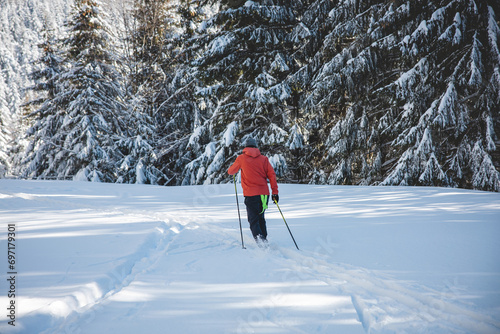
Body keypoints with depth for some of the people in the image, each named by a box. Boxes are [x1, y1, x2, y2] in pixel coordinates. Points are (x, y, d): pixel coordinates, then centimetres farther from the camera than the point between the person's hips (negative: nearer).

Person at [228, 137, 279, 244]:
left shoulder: (241, 158, 2)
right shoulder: (263, 159, 7)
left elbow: (231, 171, 14)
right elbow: (272, 174, 1)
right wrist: (275, 191, 3)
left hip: (251, 195, -3)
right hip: (264, 194, 3)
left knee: (253, 220, 0)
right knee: (261, 218, 21)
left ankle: (259, 238, -21)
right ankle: (264, 239, 20)